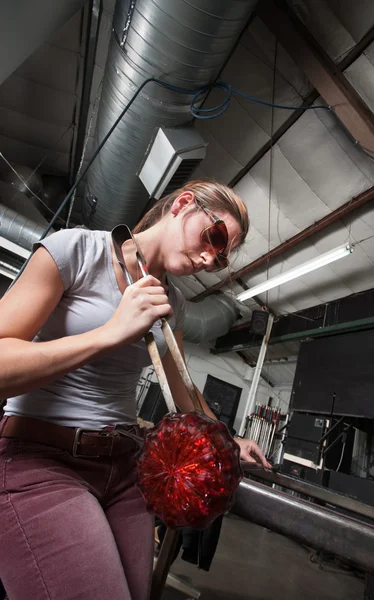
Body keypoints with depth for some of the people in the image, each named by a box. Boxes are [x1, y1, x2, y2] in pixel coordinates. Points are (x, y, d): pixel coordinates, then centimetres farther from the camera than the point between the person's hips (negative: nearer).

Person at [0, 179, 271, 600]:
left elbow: (183, 389, 18)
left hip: (124, 463, 6)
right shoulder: (76, 249, -11)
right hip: (40, 459, -5)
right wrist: (112, 333, -25)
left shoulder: (172, 303, 6)